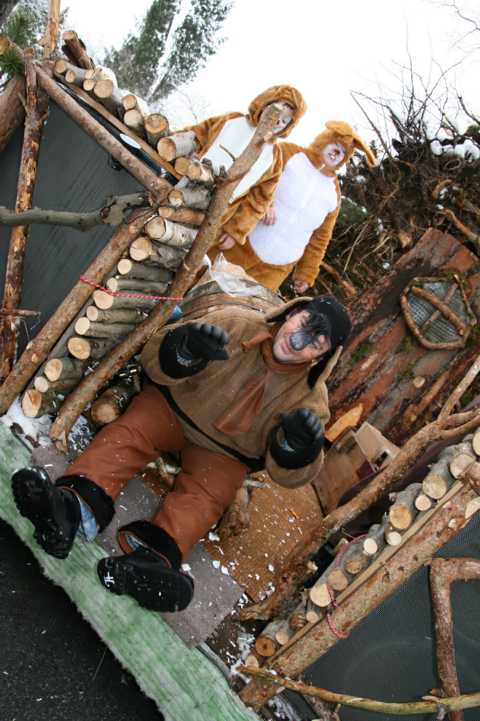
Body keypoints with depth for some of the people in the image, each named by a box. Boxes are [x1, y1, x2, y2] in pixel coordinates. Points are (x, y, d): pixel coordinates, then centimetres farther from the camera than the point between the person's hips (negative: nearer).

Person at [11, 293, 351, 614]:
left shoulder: (310, 399, -15)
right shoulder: (236, 323, -19)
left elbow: (287, 472, -13)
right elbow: (157, 361, -17)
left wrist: (298, 445, -36)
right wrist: (186, 350, -41)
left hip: (226, 453, 0)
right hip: (174, 408, 0)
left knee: (203, 498, -26)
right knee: (128, 433, -25)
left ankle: (151, 558, -50)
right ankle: (76, 506, -49)